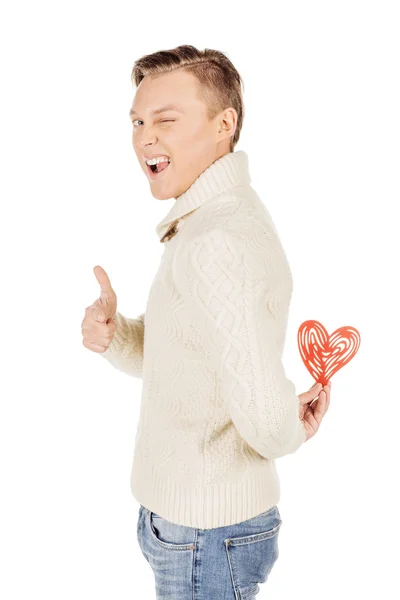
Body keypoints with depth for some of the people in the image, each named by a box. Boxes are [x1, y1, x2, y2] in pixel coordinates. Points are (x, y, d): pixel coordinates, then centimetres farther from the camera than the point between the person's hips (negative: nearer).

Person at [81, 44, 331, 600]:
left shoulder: (216, 243, -28)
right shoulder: (214, 220, 5)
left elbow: (267, 418, -37)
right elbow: (168, 356, 11)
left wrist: (291, 429, -15)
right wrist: (114, 335, -8)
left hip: (205, 535, -9)